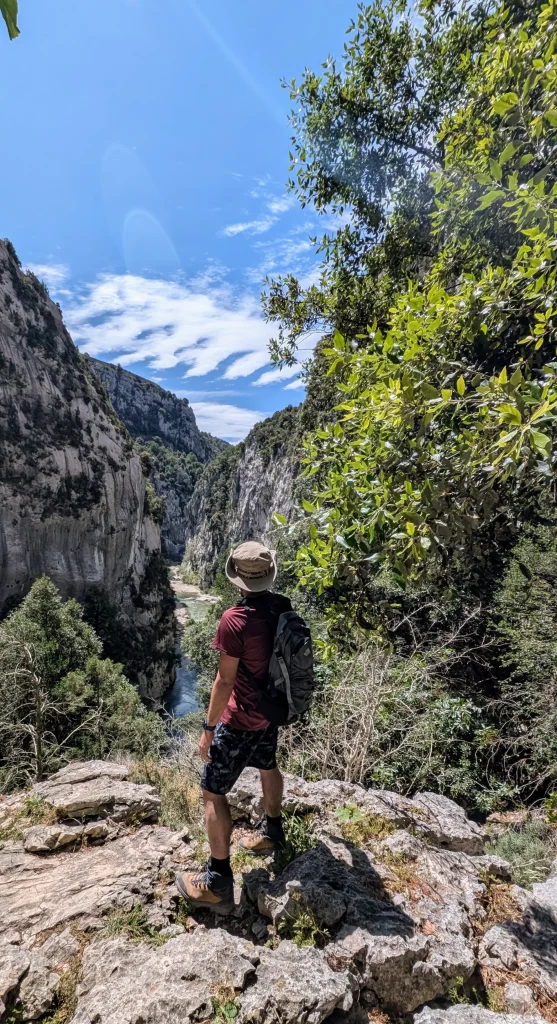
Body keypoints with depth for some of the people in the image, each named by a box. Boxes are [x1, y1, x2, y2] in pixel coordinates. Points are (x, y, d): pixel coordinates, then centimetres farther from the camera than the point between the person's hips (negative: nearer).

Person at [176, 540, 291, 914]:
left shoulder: (235, 621, -30)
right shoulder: (284, 607, -10)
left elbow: (225, 681, -25)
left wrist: (208, 728, -13)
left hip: (241, 721, -7)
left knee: (214, 792, 9)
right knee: (267, 767, 30)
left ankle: (218, 884, 20)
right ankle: (272, 833, 53)